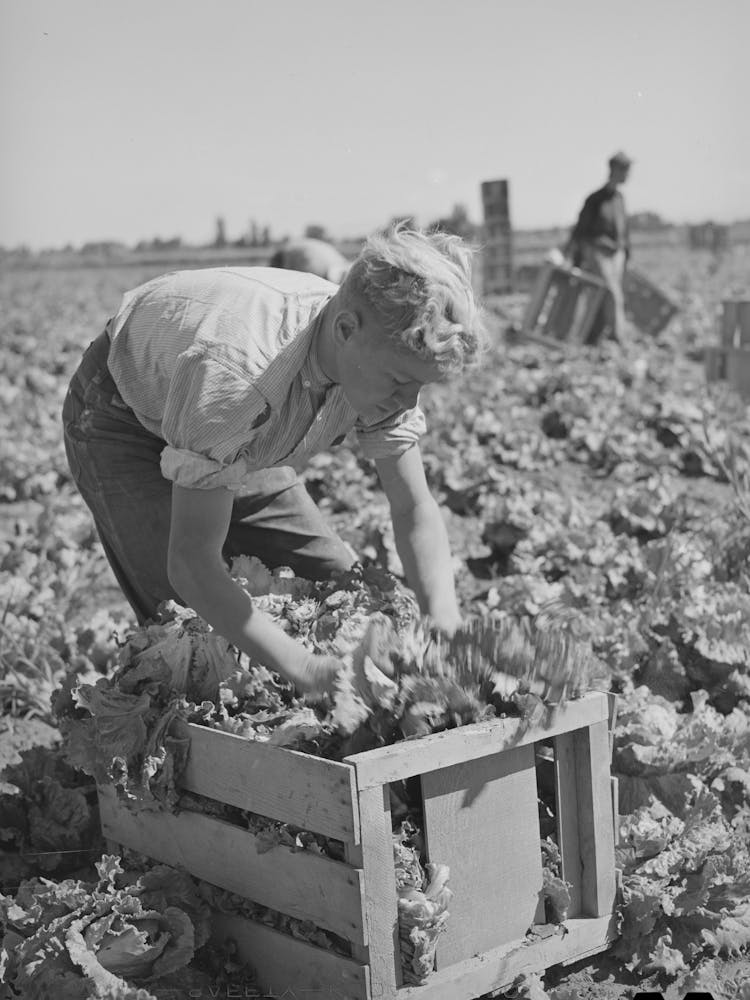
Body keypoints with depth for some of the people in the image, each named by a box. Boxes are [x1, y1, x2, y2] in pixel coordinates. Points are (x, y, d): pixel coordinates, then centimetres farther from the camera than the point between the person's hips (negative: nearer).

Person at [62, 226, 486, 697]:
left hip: (238, 438, 6)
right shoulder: (236, 369, -46)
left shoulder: (385, 361, -26)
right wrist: (308, 670, -48)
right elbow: (191, 564, -43)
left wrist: (448, 636, -31)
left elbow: (415, 509, -16)